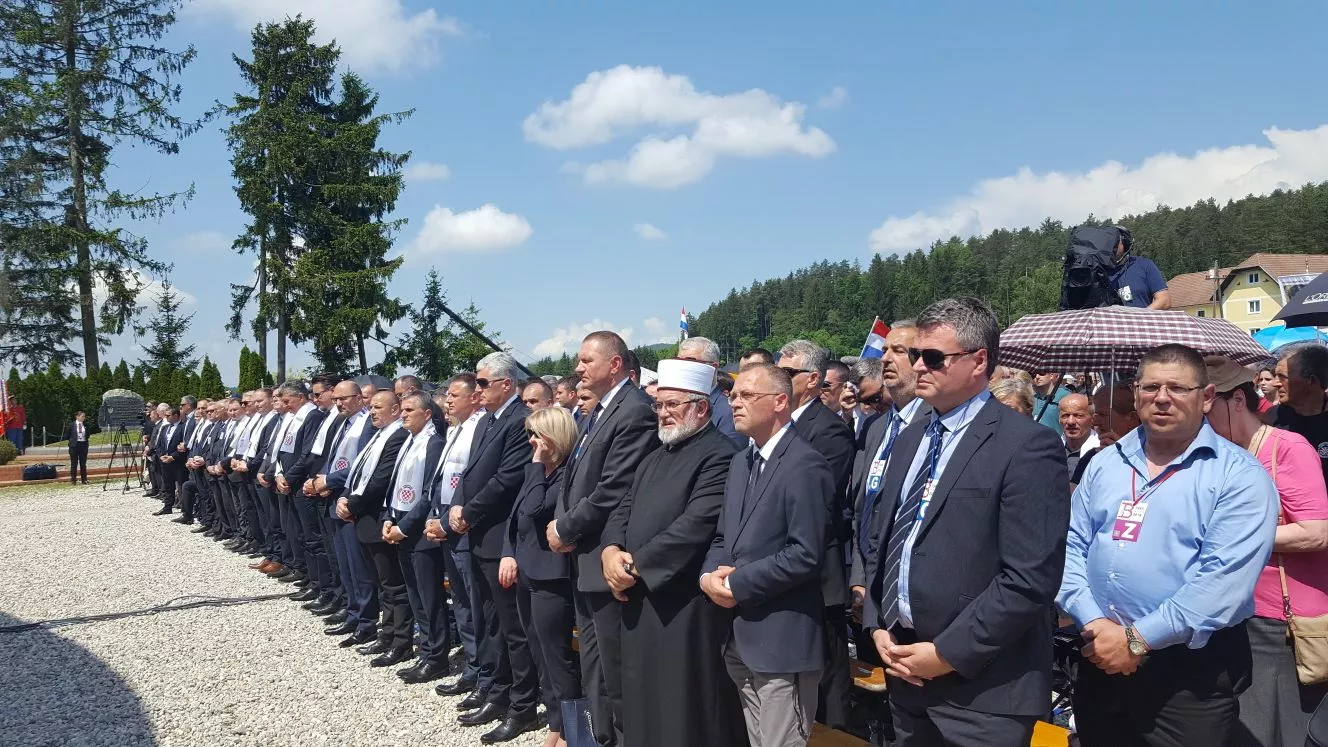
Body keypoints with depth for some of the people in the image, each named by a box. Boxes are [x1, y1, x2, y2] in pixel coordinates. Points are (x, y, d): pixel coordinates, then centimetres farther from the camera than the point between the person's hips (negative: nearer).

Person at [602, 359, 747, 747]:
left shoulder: (719, 456, -12)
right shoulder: (654, 459, 18)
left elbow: (697, 524, -22)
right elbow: (624, 510, 15)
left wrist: (637, 564, -17)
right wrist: (611, 551, -6)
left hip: (684, 605, -9)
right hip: (638, 599, 9)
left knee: (683, 713, 0)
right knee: (643, 702, 17)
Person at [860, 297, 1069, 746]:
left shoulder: (1028, 445, -12)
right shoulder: (911, 439, 12)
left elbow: (1031, 578, -18)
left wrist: (948, 654, -16)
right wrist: (878, 626, 3)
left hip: (982, 689, -6)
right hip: (907, 674, 7)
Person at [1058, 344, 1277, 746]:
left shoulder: (1239, 476, -7)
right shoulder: (1105, 463, 9)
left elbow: (1226, 577, -17)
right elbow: (1071, 545, 5)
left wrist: (1138, 639, -18)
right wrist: (1094, 623, -10)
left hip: (1192, 671, -4)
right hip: (1100, 657, 5)